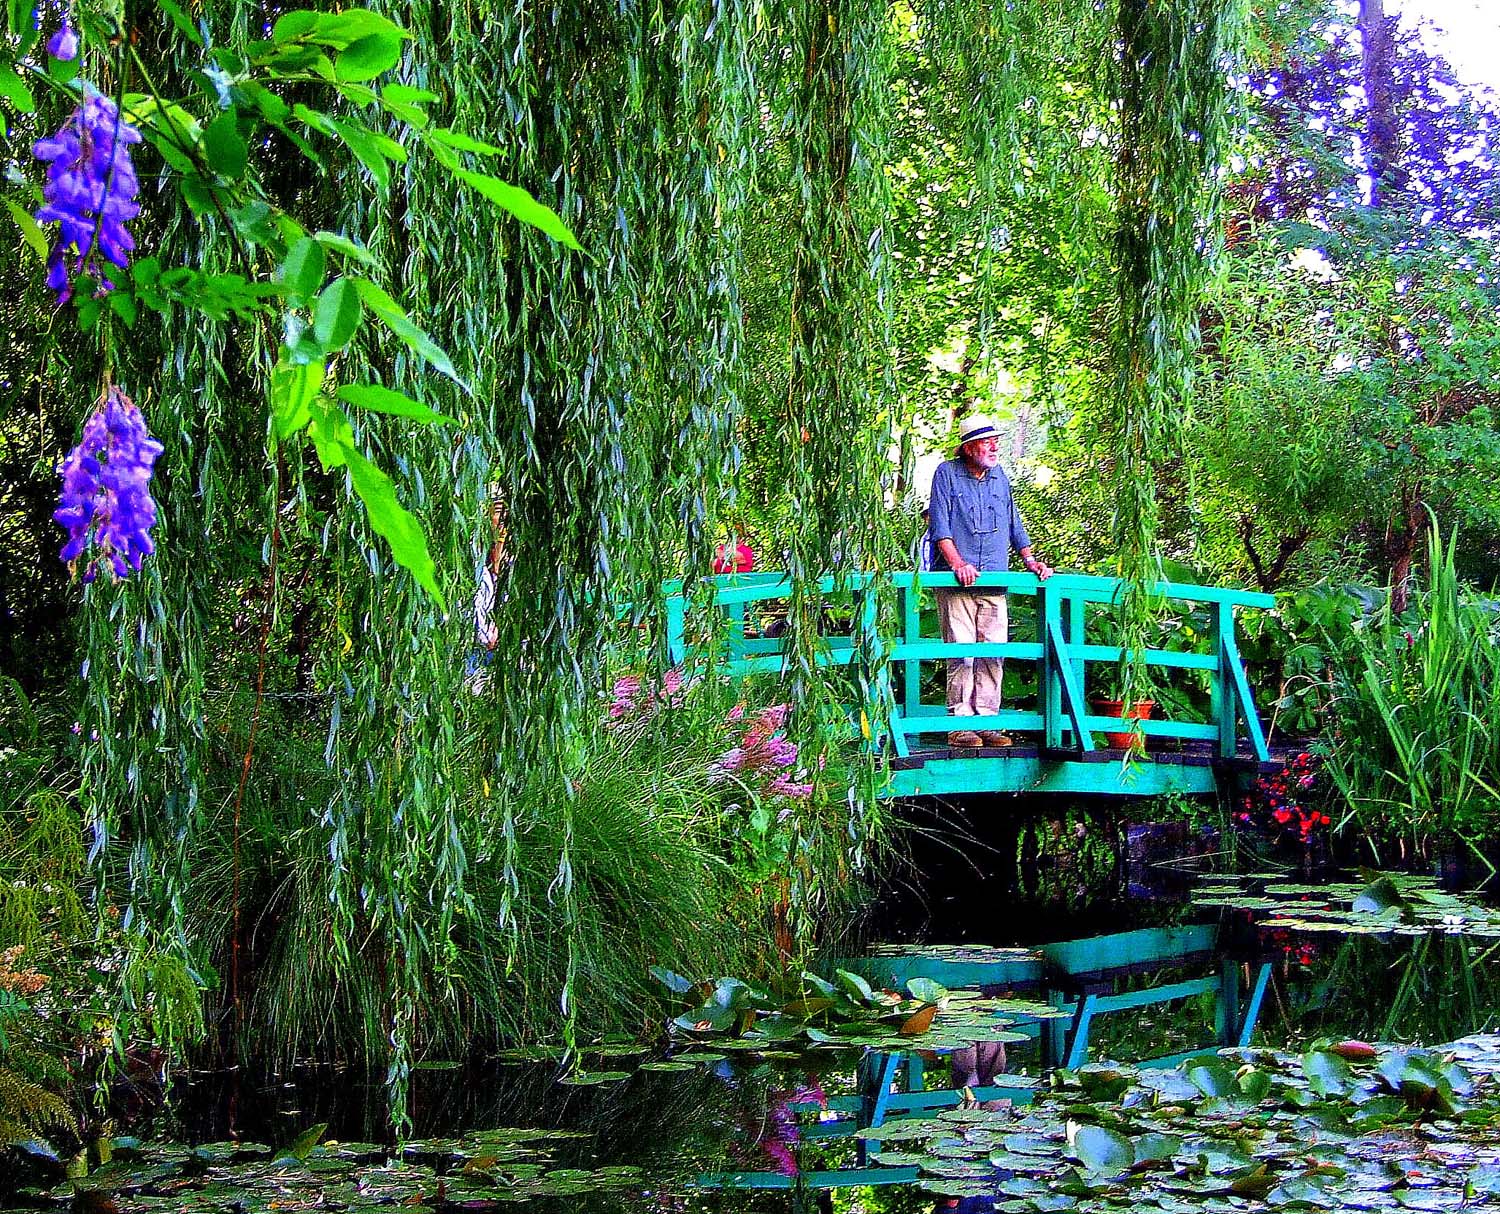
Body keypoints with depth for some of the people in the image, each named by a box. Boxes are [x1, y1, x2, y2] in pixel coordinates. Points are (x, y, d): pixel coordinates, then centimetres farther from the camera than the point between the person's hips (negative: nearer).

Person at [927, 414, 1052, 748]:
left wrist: (1030, 560, 16)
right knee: (961, 652, -8)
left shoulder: (999, 477, 17)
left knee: (993, 653, 0)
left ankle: (988, 721, 3)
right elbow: (939, 524, -5)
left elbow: (1013, 523, 26)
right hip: (956, 581, -5)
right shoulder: (947, 474, 2)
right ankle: (960, 724, -5)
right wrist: (957, 562, -16)